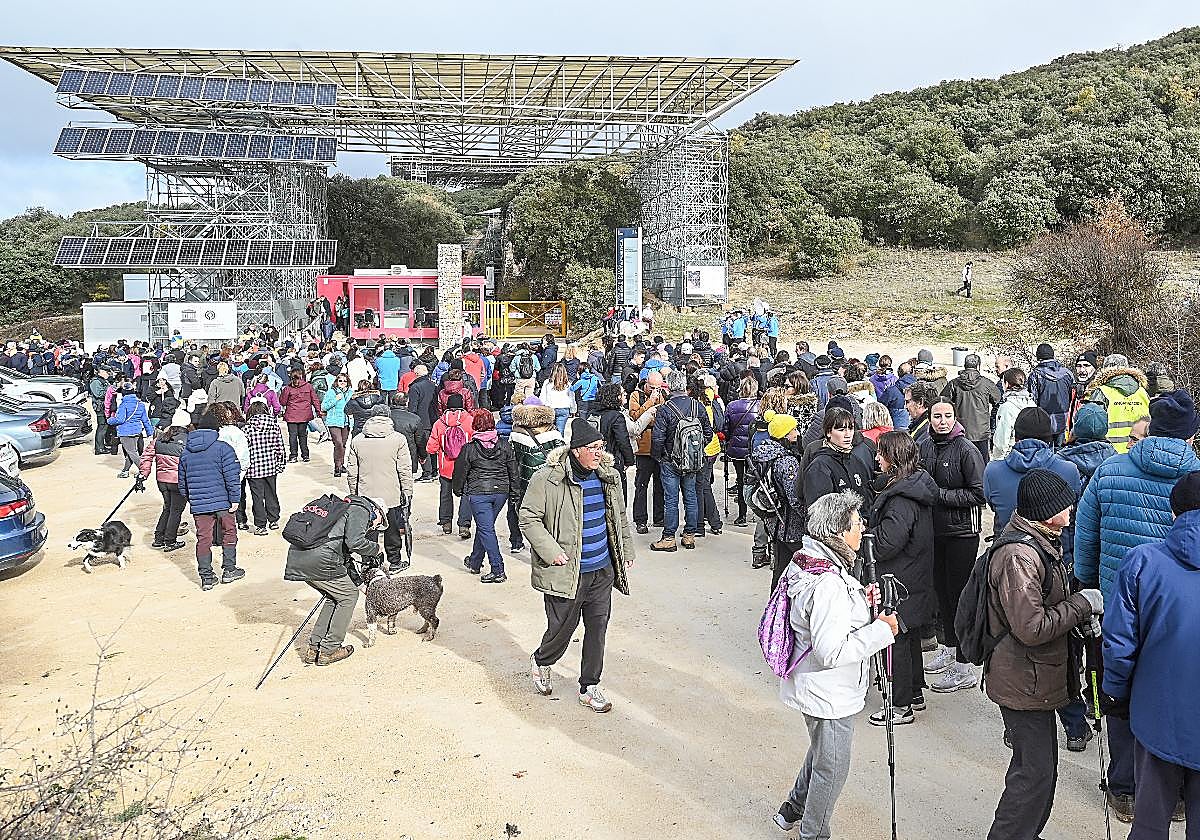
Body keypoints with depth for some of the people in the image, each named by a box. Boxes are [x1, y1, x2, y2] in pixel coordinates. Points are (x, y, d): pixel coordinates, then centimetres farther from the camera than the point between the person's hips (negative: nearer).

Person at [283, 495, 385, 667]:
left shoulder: (342, 509, 32)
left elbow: (344, 556, 36)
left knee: (334, 596, 26)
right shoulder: (360, 510, 4)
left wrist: (360, 583, 36)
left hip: (297, 556, 9)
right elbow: (354, 542, -15)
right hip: (319, 561, -9)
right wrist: (375, 548, 5)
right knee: (348, 596, 11)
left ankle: (313, 648, 24)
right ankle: (328, 651, 14)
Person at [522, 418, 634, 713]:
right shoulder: (547, 479, -14)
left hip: (602, 570, 5)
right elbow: (528, 517, -11)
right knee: (562, 628, 6)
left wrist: (627, 550, 18)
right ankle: (541, 662, 39)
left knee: (598, 628, 9)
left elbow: (620, 517, 19)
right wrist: (551, 552, -17)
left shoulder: (608, 477, 6)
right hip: (566, 571, -5)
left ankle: (590, 688, 25)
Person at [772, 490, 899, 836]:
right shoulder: (829, 584, -32)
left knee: (821, 752, 30)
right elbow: (831, 652, -32)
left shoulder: (806, 561, -1)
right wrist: (880, 630, -23)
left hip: (814, 687, 10)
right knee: (832, 768, 12)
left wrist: (861, 601, 2)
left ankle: (793, 811, 48)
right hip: (829, 695, -10)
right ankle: (813, 833, 32)